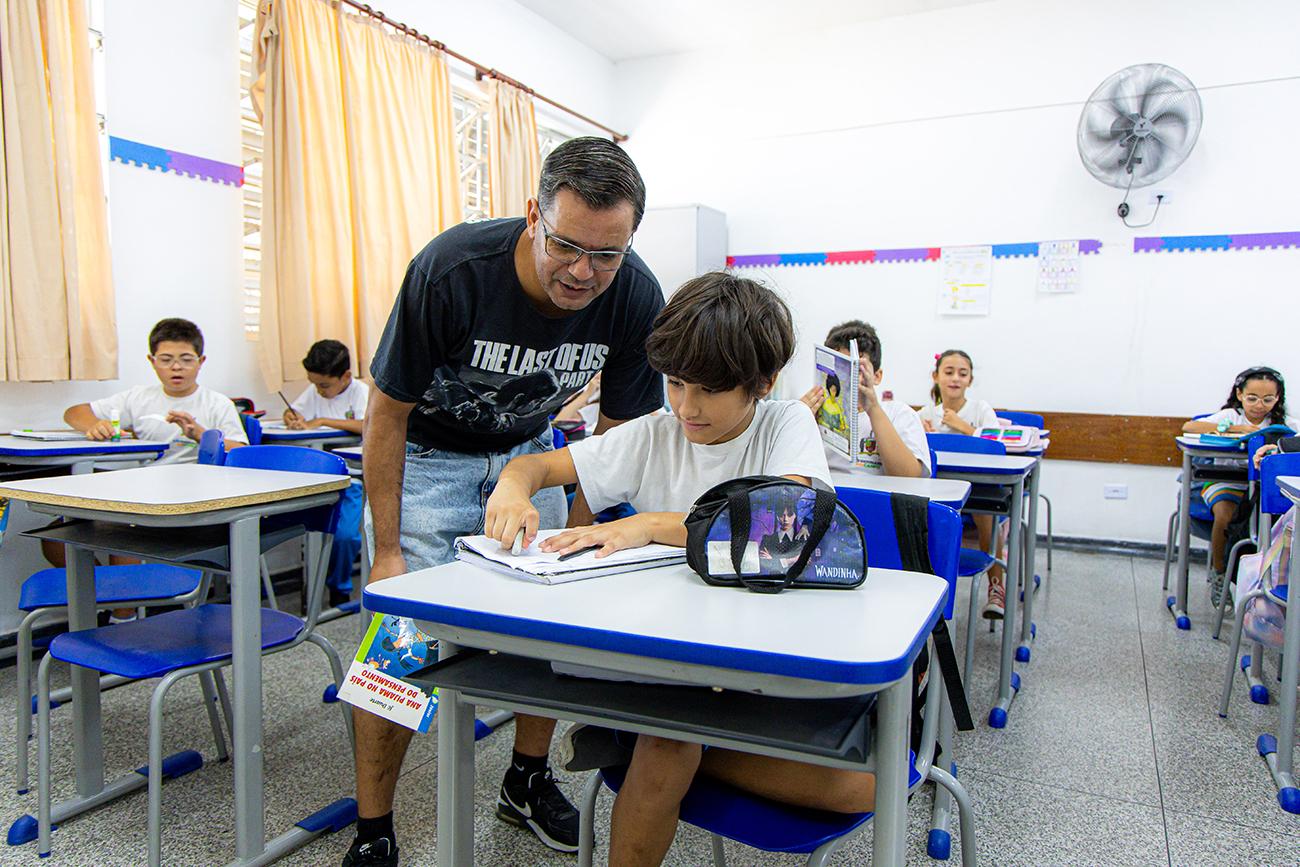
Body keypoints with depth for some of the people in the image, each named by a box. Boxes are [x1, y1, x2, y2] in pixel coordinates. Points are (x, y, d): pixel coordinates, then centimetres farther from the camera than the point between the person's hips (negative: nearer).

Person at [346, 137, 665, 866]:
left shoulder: (637, 299, -22)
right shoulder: (450, 270, -32)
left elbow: (617, 436, -9)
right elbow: (387, 414, -20)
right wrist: (387, 553, -19)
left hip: (528, 450, 4)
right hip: (427, 454, -3)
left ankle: (528, 779, 23)